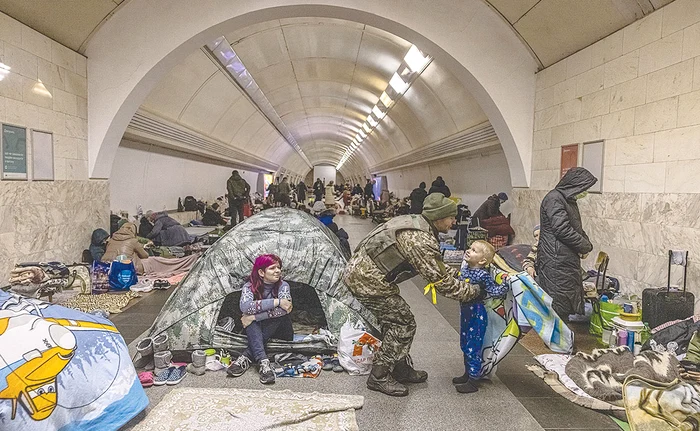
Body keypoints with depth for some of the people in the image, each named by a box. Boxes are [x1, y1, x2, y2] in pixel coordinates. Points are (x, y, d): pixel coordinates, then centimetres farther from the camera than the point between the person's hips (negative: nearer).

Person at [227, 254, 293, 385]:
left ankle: (245, 358, -36)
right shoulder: (249, 287, -11)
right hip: (256, 330, 0)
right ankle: (263, 362, -47)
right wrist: (276, 302, -35)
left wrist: (254, 317, -33)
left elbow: (284, 310, -30)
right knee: (251, 323, -30)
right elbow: (245, 307, -33)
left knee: (280, 315, -32)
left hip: (279, 331, 0)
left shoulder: (283, 286, -12)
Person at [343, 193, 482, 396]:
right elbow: (442, 282, -16)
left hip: (357, 269, 10)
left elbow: (437, 266, 22)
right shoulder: (421, 241, -22)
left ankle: (401, 369, 31)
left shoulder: (413, 221, 9)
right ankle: (379, 377, 10)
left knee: (394, 321, 19)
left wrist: (459, 276, 18)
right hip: (368, 280, -10)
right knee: (404, 324, 0)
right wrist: (474, 291, -3)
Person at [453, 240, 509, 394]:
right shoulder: (465, 266, 1)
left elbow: (495, 291, -19)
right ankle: (467, 374, 37)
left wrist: (508, 283, -24)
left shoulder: (483, 275, -22)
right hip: (465, 313, 9)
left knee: (473, 348, 1)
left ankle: (473, 382, 14)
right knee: (465, 346, 20)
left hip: (477, 315, -9)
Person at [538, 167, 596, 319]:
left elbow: (577, 228, 24)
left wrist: (586, 245, 4)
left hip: (569, 261, 10)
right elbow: (562, 229, -21)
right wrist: (585, 246, -8)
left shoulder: (570, 201, 18)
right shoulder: (554, 199, -14)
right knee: (558, 306, -6)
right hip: (556, 262, -10)